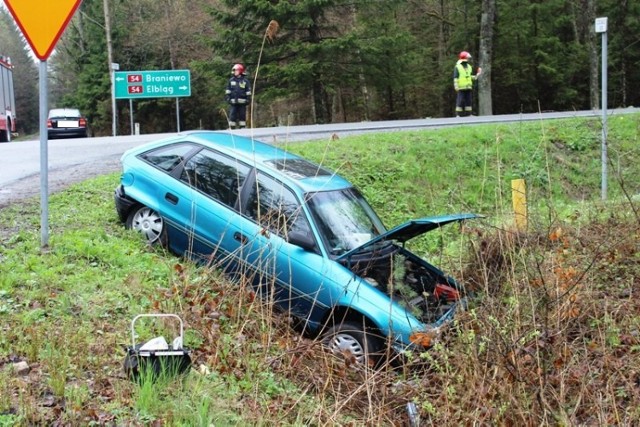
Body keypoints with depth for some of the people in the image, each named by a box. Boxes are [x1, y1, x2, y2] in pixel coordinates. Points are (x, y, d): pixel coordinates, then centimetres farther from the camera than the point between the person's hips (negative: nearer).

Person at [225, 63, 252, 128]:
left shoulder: (245, 81, 3)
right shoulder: (231, 80, 9)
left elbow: (248, 91, 4)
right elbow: (228, 90, 13)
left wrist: (248, 99, -2)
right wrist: (227, 97, 4)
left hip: (242, 102, -1)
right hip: (233, 102, 1)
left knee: (242, 116, 5)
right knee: (232, 116, -3)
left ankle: (242, 128, 11)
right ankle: (231, 128, 2)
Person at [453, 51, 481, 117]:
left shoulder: (469, 67, 15)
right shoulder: (457, 67, -4)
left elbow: (471, 76, 18)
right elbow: (455, 78, -7)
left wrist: (477, 75, 2)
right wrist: (456, 86, -15)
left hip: (468, 87, 6)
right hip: (461, 88, -6)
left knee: (469, 101, 5)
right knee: (460, 101, -9)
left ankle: (468, 114, 10)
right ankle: (458, 115, -5)